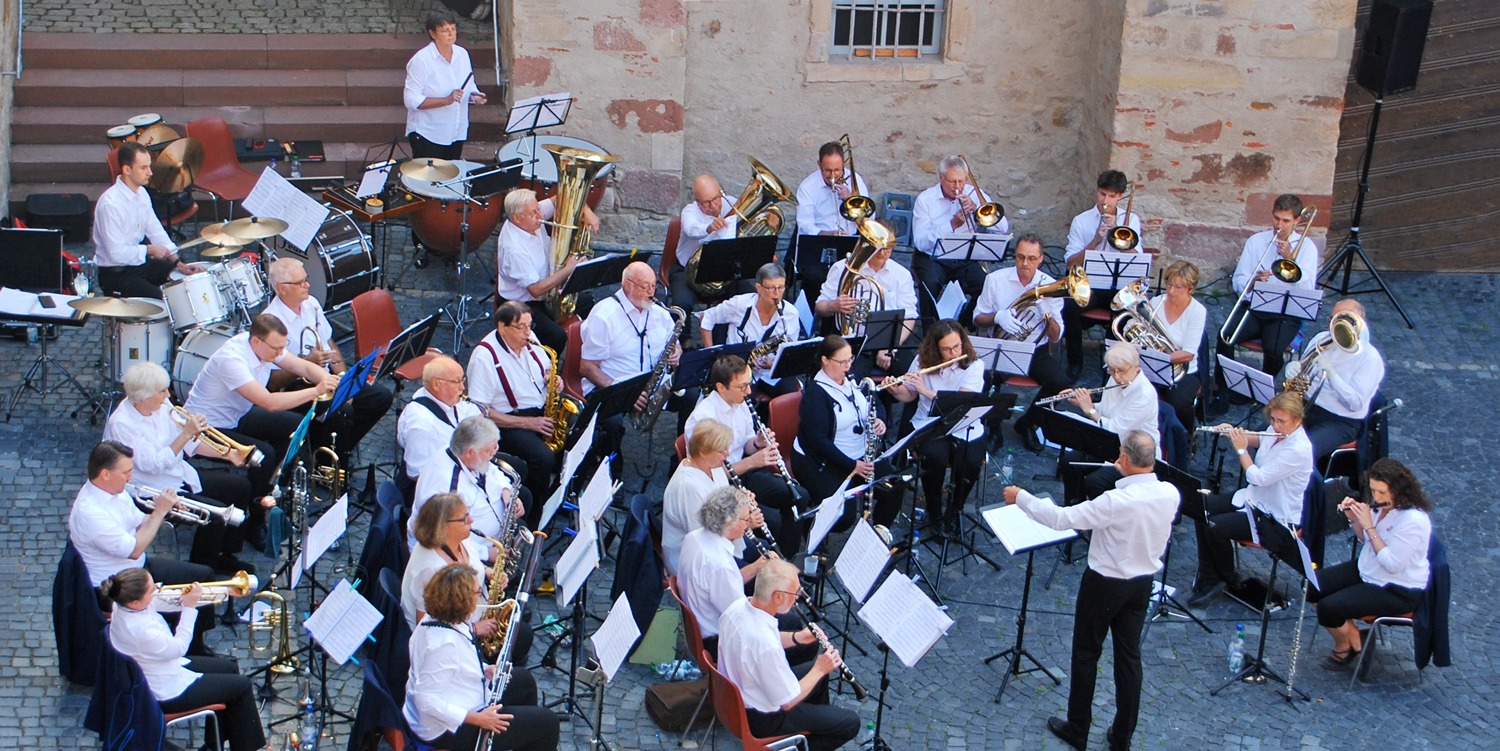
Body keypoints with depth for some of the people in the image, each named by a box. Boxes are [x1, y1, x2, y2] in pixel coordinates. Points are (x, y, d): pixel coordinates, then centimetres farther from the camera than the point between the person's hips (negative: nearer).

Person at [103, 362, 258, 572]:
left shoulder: (163, 405, -2)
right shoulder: (121, 424, -24)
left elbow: (189, 443, 9)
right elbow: (154, 464, -28)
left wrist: (225, 454, -2)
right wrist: (186, 434, -31)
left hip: (183, 475, 9)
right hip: (157, 491, -9)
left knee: (240, 485, 3)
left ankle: (226, 555, 12)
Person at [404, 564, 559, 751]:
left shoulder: (436, 620, -3)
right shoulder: (443, 643, -33)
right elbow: (427, 701, -33)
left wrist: (486, 670, 0)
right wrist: (477, 718, -31)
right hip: (452, 729, -11)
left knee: (523, 679, 27)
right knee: (546, 722, -5)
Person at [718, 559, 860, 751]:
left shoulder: (738, 606, -14)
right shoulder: (766, 645, -39)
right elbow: (788, 702, -25)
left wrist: (797, 637, -5)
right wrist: (819, 670, -12)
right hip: (762, 718, -8)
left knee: (816, 668, 28)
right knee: (850, 723, 0)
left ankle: (820, 724, 46)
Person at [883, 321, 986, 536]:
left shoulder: (974, 365, -6)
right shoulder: (923, 362, 2)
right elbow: (909, 396, 11)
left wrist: (927, 391, -25)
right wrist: (895, 391, -12)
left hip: (964, 429, -1)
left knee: (971, 463, -30)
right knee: (935, 458, -32)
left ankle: (955, 510, 1)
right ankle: (934, 512, -4)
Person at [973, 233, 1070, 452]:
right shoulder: (995, 279, -1)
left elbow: (1055, 337, -2)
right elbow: (977, 319, 3)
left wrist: (1048, 313, -22)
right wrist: (997, 316, -18)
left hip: (1036, 351, 1)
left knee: (1060, 382, -26)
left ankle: (1027, 423, 4)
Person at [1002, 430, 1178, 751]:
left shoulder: (1116, 501, -31)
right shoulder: (1170, 494, -12)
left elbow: (1062, 518, -24)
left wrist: (1021, 497, -13)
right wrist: (1127, 477, 12)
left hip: (1104, 583, -6)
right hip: (1143, 583, 6)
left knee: (1086, 654, 11)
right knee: (1129, 655, 15)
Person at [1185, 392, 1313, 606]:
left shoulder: (1298, 450, -28)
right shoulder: (1277, 433, -2)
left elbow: (1258, 478, -29)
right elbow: (1258, 441, 23)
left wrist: (1241, 449, -15)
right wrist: (1232, 432, 3)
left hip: (1276, 519, -10)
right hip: (1255, 497, 10)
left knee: (1215, 526, -24)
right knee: (1199, 506, 1)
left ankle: (1228, 578, 4)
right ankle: (1209, 579, 4)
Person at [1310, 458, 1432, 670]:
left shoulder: (1413, 520, -29)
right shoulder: (1380, 505, -5)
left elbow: (1392, 565, -30)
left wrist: (1369, 526, -29)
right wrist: (1353, 518, -8)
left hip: (1398, 591, -9)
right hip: (1367, 571, 9)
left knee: (1328, 607, -20)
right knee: (1311, 587, 1)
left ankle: (1344, 647, 13)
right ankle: (1355, 638, 13)